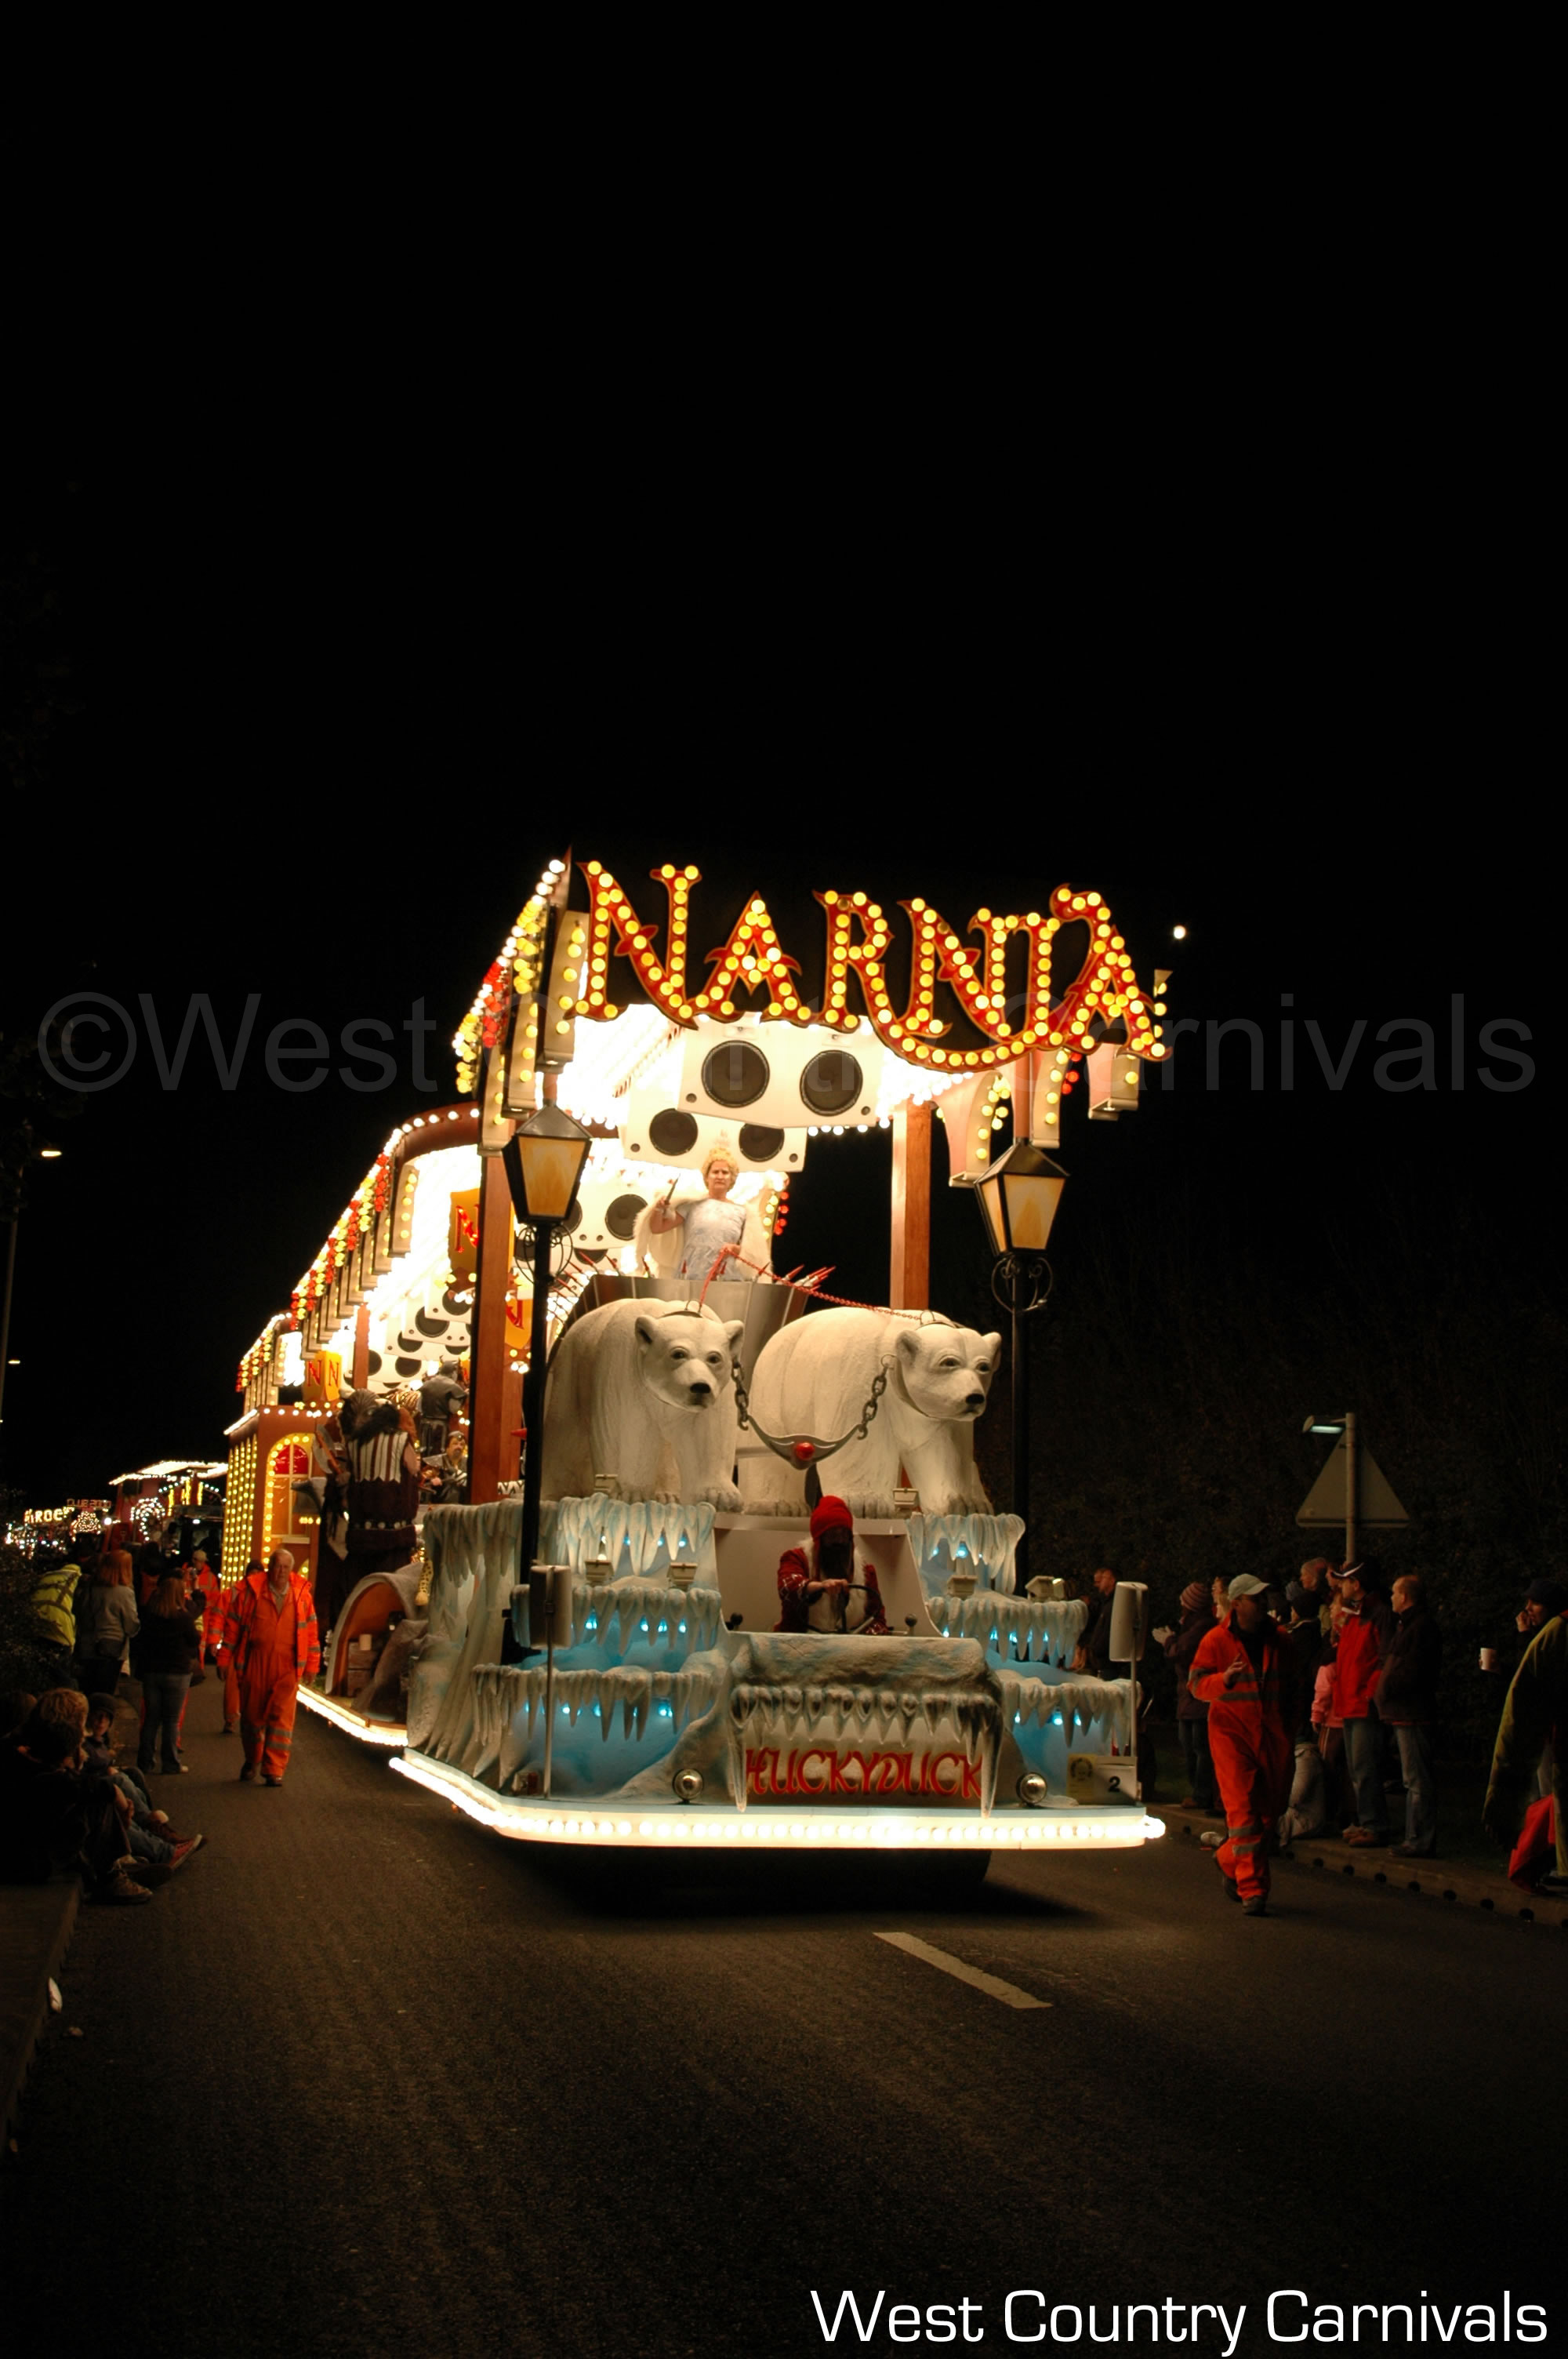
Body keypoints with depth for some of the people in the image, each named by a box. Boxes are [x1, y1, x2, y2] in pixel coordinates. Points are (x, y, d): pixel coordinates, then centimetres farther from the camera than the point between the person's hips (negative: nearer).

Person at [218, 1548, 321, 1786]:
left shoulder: (302, 1595, 2)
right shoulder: (251, 1591, -2)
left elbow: (310, 1631, 8)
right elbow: (233, 1625, 3)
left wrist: (312, 1665, 7)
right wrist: (225, 1658, 3)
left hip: (286, 1667, 0)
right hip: (255, 1665, 0)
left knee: (282, 1717, -7)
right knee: (252, 1715, 12)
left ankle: (274, 1770, -4)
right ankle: (252, 1761, 34)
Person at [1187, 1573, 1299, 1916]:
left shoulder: (1279, 1639, 10)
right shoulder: (1217, 1640, -3)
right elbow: (1197, 1682, -8)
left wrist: (1288, 1726, 15)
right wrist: (1225, 1679, -27)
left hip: (1272, 1736, 5)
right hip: (1231, 1733, -4)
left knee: (1269, 1811, 9)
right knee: (1243, 1808, -12)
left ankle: (1229, 1860, 33)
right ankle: (1252, 1888, -11)